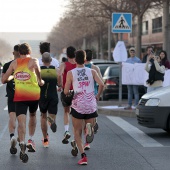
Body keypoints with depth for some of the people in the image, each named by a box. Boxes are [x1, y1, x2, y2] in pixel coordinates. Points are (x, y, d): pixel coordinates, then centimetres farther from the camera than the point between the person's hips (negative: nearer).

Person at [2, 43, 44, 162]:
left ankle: (22, 145, -30)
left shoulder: (14, 63, 10)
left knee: (21, 121, -9)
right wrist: (40, 81, -6)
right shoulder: (33, 60, 2)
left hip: (19, 95, 0)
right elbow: (37, 67, -21)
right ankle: (31, 140, 22)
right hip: (33, 94, 0)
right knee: (33, 116, 27)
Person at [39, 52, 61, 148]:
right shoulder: (56, 70, -3)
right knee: (52, 115, 5)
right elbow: (60, 84, 3)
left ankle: (45, 139, 22)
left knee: (43, 117, 18)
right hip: (53, 97, 0)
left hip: (42, 96, 0)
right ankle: (52, 120, -36)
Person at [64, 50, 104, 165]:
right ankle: (89, 127, -21)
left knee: (77, 132, 9)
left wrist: (68, 93, 18)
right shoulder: (92, 71, 3)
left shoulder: (71, 73, -1)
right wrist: (98, 96, 7)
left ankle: (83, 156, -6)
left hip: (78, 105, -1)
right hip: (91, 105, 1)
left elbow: (66, 91, -5)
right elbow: (101, 84, -9)